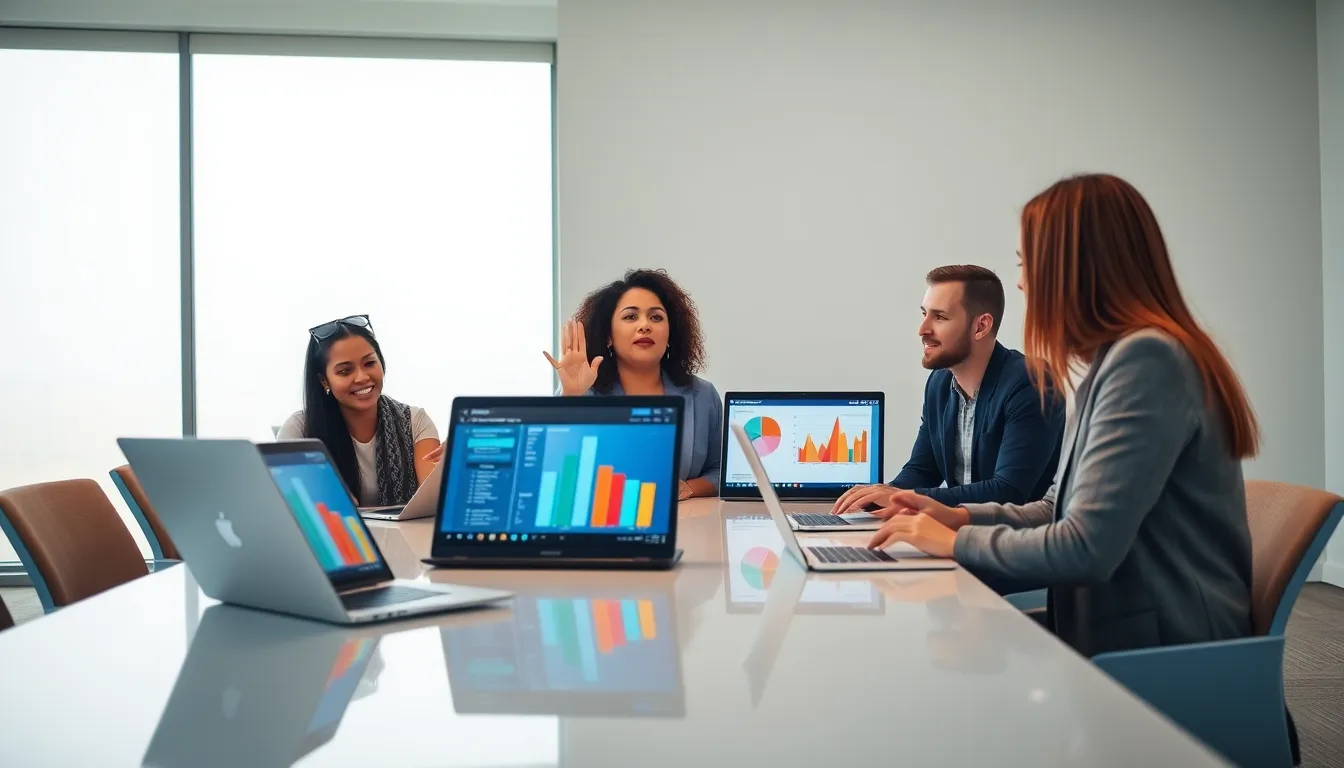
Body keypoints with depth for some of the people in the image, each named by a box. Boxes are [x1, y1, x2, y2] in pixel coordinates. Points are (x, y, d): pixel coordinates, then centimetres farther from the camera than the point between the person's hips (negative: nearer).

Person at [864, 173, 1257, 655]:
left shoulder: (1146, 358, -20)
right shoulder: (1118, 360, 12)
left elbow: (1087, 548, -25)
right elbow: (1066, 511, 18)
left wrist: (958, 542, -11)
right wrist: (961, 517, 5)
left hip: (1167, 659, -8)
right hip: (1123, 633, 8)